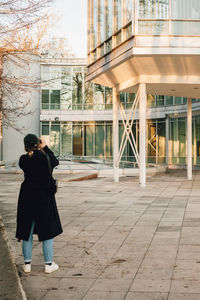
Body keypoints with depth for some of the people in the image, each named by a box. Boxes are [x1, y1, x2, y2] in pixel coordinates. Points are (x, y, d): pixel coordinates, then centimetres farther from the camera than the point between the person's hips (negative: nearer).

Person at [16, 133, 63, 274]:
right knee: (47, 230, 9)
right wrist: (45, 147, 14)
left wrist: (29, 153, 6)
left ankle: (27, 263, 19)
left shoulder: (24, 160, -9)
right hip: (45, 198, -2)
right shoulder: (46, 158, -12)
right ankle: (49, 264, 13)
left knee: (27, 230, 13)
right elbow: (56, 161, 9)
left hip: (27, 199, 2)